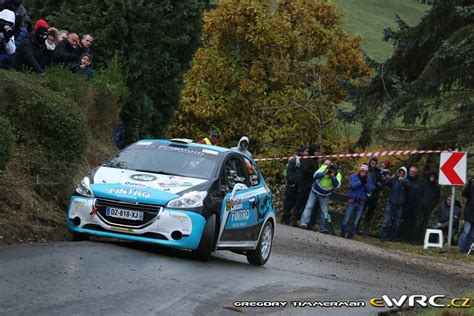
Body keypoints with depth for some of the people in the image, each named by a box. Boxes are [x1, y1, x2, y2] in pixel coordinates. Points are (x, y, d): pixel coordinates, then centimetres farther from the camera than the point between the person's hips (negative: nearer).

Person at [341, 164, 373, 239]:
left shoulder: (368, 179, 5)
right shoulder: (354, 176, -1)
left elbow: (369, 190, -5)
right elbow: (352, 185, -17)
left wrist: (365, 183, -18)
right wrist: (361, 181, -22)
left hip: (361, 202, 2)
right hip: (352, 201, -2)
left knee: (356, 222, 5)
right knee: (346, 219, -2)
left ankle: (350, 235, 13)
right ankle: (342, 234, 9)